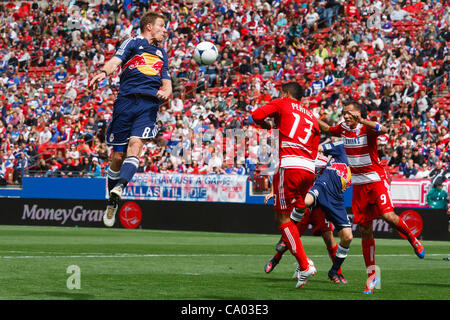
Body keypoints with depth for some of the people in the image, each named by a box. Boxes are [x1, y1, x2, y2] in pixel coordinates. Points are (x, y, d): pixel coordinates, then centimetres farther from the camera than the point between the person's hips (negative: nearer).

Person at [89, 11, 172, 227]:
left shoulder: (162, 54, 29)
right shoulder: (133, 43, 14)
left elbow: (167, 83, 26)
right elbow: (115, 61, -3)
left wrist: (165, 92, 1)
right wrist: (103, 72, -26)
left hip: (149, 104, 3)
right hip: (126, 101, -3)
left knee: (135, 144, -23)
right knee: (118, 156, -2)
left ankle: (119, 188, -41)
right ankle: (111, 203, 12)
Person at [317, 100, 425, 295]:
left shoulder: (367, 128, -13)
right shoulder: (343, 128, 4)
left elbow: (383, 130, -36)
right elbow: (328, 130, 27)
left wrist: (360, 120, -45)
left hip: (376, 180, -5)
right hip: (358, 185, 5)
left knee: (388, 215, -26)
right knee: (365, 231, 2)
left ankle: (412, 239, 6)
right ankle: (371, 275, 8)